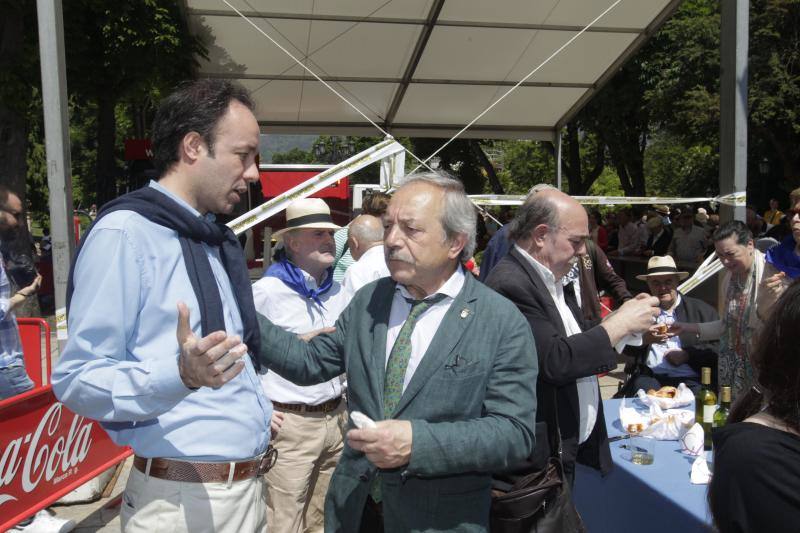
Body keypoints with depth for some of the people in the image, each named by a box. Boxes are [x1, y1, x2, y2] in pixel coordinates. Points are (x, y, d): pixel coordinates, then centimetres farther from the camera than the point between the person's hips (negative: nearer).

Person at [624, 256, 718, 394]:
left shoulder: (702, 309, 11)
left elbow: (717, 348, 4)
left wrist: (687, 355, -11)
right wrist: (644, 339, -15)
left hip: (690, 379, 0)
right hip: (650, 377, 0)